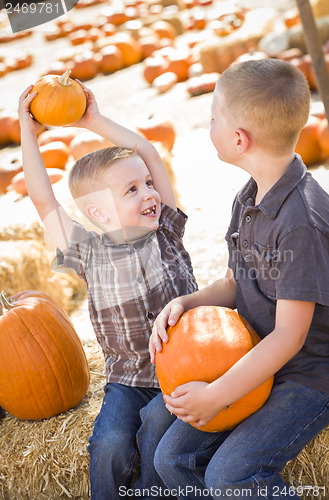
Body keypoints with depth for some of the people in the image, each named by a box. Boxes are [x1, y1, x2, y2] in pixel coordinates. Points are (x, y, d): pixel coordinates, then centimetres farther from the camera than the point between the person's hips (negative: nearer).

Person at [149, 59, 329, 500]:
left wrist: (216, 396, -20)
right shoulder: (247, 200, 2)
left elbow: (289, 337, -23)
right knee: (174, 458, 4)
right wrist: (185, 303, -7)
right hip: (259, 366, 8)